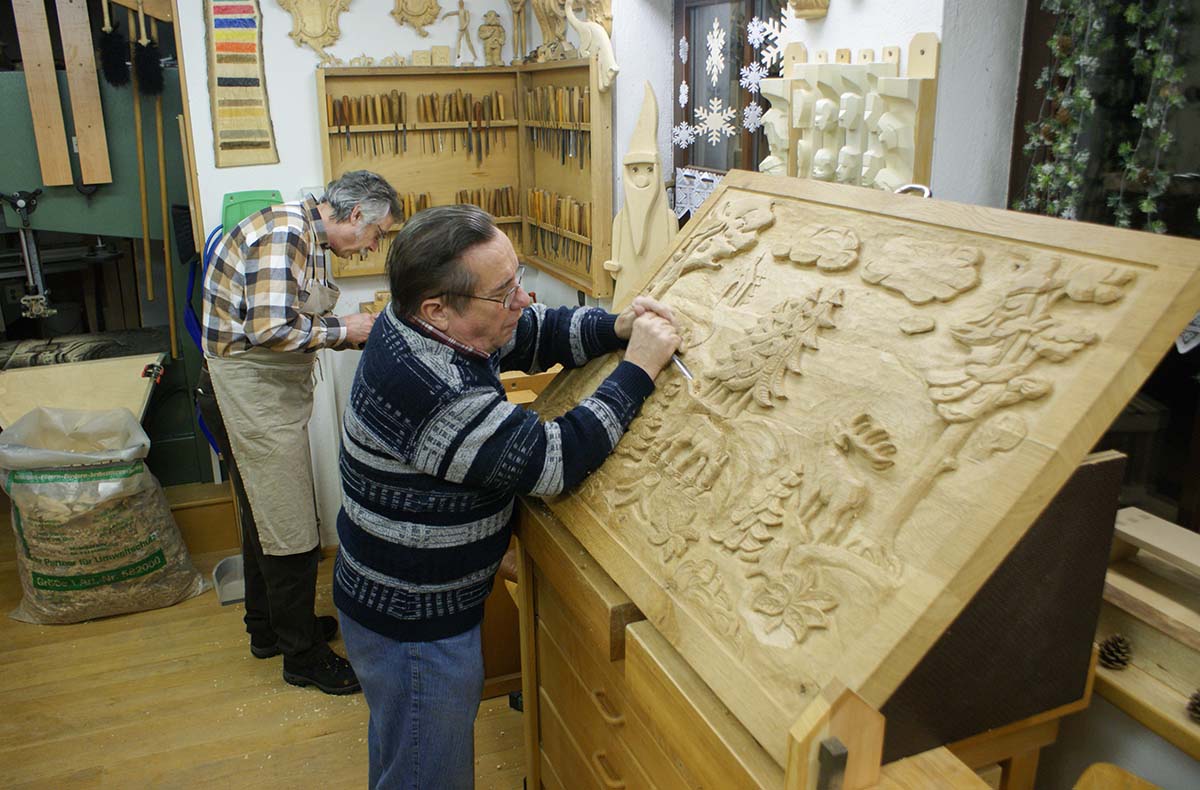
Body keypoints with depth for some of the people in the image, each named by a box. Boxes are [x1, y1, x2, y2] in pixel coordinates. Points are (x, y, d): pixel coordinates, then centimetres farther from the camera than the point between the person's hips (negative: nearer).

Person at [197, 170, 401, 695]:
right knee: (291, 532, 0)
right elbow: (271, 329, -29)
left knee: (265, 519, 22)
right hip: (249, 393, -11)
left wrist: (357, 335, 4)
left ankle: (268, 628, 40)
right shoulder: (285, 233, -21)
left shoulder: (308, 237, 12)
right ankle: (302, 657, 16)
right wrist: (344, 329, -17)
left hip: (265, 393, 11)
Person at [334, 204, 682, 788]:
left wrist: (616, 329, -10)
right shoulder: (430, 391, -35)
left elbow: (539, 333, 7)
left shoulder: (426, 324, -5)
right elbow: (555, 461, -29)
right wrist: (638, 369, -23)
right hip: (414, 628, -9)